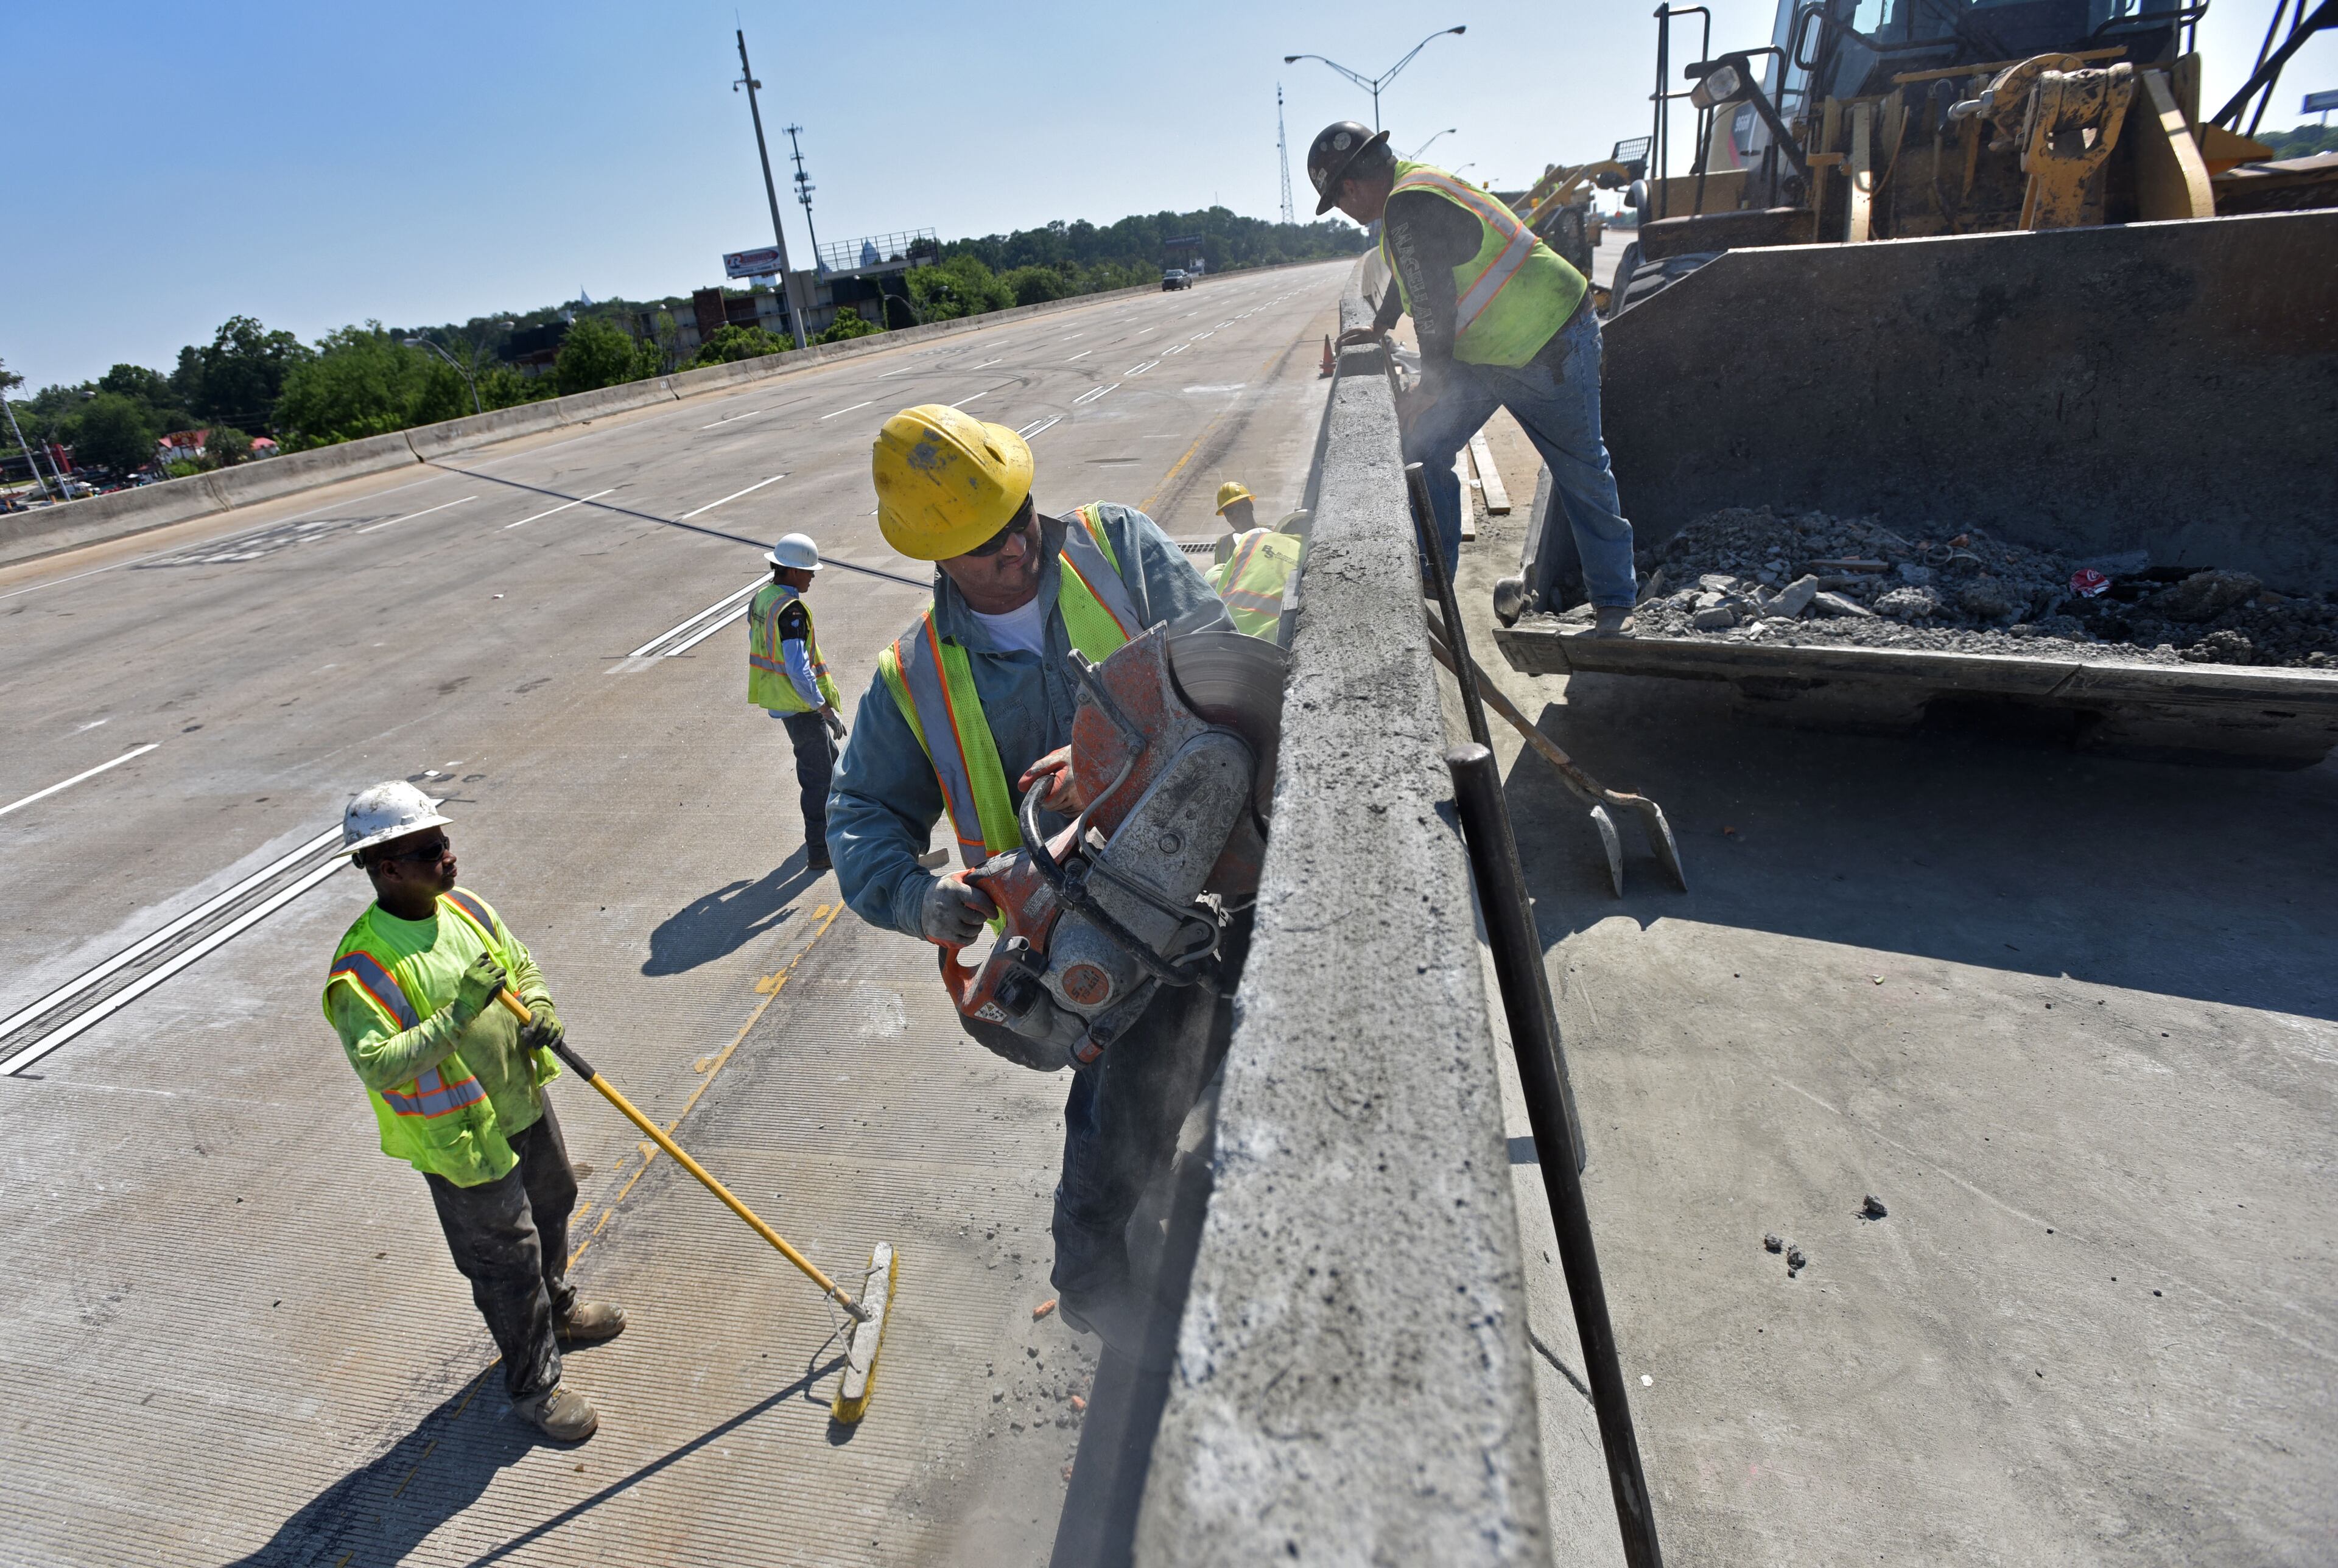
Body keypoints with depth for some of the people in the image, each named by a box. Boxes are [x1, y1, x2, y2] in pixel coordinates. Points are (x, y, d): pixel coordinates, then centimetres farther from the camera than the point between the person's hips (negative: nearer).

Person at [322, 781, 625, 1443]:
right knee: (508, 1262, 7)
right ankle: (533, 1386, 30)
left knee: (552, 1210, 27)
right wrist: (457, 1015, -38)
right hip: (464, 1140, -7)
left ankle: (557, 1311, 56)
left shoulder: (465, 907, -4)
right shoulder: (364, 966, -25)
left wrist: (538, 1011, -9)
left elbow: (522, 966, 10)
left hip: (524, 1102, 7)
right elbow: (377, 1066, -32)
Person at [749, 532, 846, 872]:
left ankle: (826, 821, 42)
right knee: (818, 774, -1)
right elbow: (798, 670, -29)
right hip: (799, 704, -10)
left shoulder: (761, 598, 7)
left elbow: (760, 648, 18)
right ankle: (819, 851, 4)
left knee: (827, 756, 26)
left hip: (778, 699, 10)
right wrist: (826, 710, -23)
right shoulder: (791, 610, -24)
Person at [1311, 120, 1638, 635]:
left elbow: (1434, 307, -23)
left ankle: (1614, 602, 13)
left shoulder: (1409, 210, -23)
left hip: (1549, 349, -9)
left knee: (1581, 475, 2)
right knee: (1420, 450, 1)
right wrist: (1379, 327, 38)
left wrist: (1430, 387, -12)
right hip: (1484, 349, 10)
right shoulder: (1413, 189, 9)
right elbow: (1411, 276, 26)